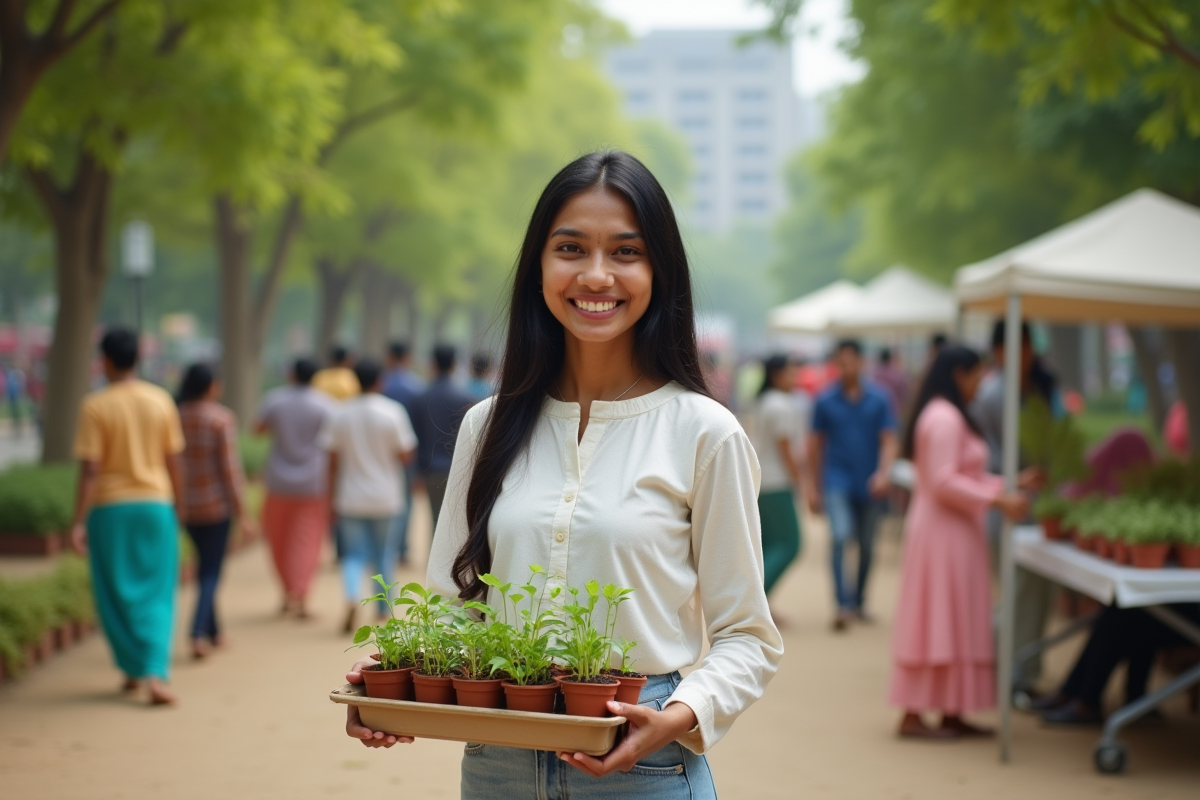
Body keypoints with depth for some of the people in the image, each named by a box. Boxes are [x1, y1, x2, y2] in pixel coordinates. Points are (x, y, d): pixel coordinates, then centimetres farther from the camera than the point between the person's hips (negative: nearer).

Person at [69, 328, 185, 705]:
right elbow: (174, 462, 4)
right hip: (155, 504, 2)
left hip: (110, 507, -2)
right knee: (156, 595, 5)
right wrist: (178, 507, 15)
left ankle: (133, 668, 19)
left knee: (116, 594, 13)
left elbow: (89, 469, -11)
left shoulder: (96, 406, -8)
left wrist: (79, 521, -9)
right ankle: (156, 674, -10)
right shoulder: (161, 401, 0)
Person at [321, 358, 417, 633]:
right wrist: (411, 448, 15)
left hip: (350, 497, 1)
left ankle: (352, 597, -20)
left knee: (353, 554, 5)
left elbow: (333, 460, 0)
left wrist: (332, 497, 6)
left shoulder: (341, 414, -2)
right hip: (384, 497, -1)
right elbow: (405, 455, -8)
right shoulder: (392, 412, -8)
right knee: (384, 555, 13)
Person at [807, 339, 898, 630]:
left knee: (866, 546, 10)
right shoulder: (825, 401, 2)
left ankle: (859, 601, 27)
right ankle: (843, 604, -23)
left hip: (870, 485, 2)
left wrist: (883, 472, -18)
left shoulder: (879, 399, 2)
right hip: (838, 482, -2)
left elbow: (888, 441, -1)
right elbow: (816, 444, 7)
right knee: (841, 536, -19)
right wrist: (813, 486, 7)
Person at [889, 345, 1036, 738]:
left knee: (950, 625, 11)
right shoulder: (944, 418, -16)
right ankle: (913, 714, -3)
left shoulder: (948, 416, 17)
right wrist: (998, 499, -21)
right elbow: (943, 482, -22)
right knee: (936, 621, -7)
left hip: (952, 532, 10)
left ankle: (951, 713, 14)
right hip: (944, 532, -10)